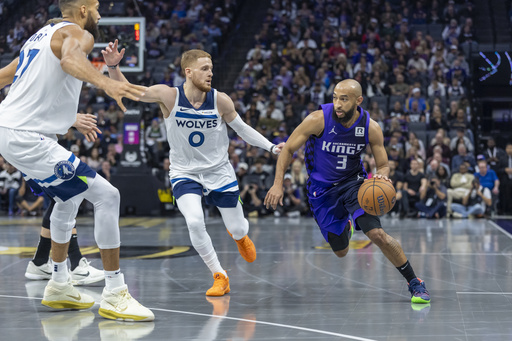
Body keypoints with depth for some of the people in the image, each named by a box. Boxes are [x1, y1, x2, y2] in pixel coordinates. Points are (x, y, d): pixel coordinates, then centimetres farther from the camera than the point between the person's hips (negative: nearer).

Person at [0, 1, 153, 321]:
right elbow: (70, 59, -33)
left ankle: (59, 286, 32)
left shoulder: (43, 35, 21)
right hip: (29, 138, -10)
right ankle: (115, 294, -8)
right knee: (107, 196, -11)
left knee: (70, 198, 28)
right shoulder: (78, 33, -8)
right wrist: (106, 83, -52)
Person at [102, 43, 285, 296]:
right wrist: (113, 67, -37)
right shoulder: (169, 96, -19)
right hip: (184, 173, -1)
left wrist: (271, 147, -7)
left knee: (238, 230, 7)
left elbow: (241, 128, 1)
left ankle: (239, 235, 49)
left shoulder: (220, 100, -15)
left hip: (219, 172, 1)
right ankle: (219, 277, -4)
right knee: (195, 222, -26)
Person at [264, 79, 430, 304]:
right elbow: (289, 148, -10)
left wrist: (380, 176, -29)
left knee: (378, 235, -21)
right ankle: (346, 228, 47)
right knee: (341, 252, 7)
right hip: (322, 189, 0)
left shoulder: (371, 128, -17)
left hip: (353, 183, 0)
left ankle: (415, 283, -4)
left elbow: (383, 166, -5)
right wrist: (278, 184, -15)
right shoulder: (319, 120, -22)